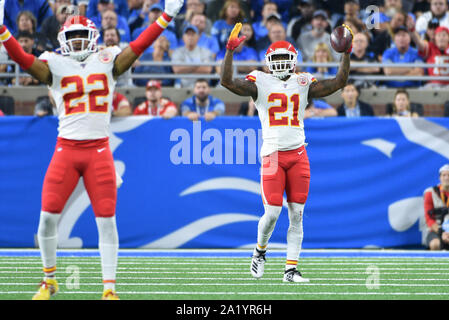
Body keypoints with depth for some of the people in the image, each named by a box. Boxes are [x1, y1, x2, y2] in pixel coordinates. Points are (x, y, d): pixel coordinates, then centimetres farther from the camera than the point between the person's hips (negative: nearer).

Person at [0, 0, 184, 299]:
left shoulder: (107, 61, 7)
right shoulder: (54, 65, 5)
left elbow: (138, 47, -2)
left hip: (99, 151, 0)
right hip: (66, 149, 0)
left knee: (107, 220, -3)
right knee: (48, 216, -3)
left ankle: (109, 288, 3)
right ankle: (49, 280, 17)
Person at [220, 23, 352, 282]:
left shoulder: (303, 83, 10)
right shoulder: (260, 82, 3)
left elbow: (339, 83, 6)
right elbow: (227, 81, -9)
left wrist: (346, 54, -3)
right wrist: (230, 50, -17)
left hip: (298, 154, 3)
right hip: (273, 154, -3)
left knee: (297, 214, 0)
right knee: (272, 212, -9)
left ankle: (291, 269, 5)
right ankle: (260, 251, 21)